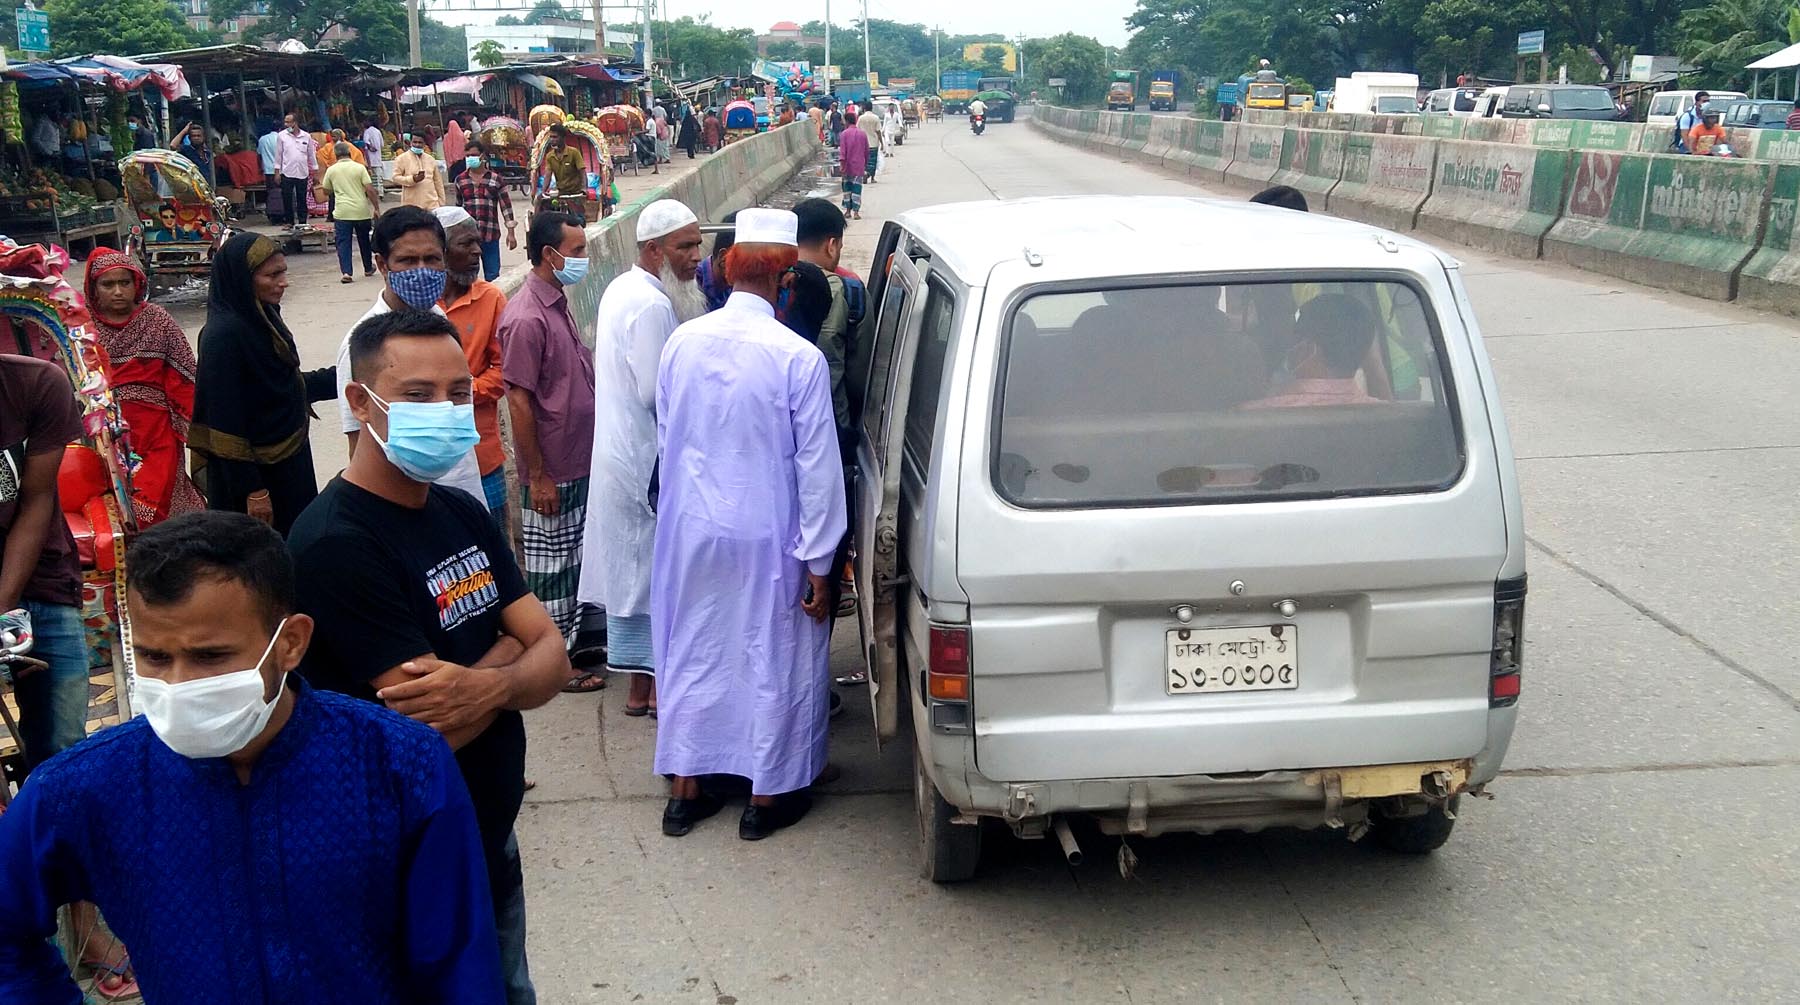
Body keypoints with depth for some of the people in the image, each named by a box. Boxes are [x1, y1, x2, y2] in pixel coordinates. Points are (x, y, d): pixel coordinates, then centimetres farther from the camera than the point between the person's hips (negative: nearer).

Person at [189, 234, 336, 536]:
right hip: (252, 469, -8)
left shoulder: (261, 317, 4)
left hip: (287, 461, 8)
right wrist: (251, 490, -21)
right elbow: (225, 420, -22)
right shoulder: (224, 334, -22)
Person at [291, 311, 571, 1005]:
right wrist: (508, 654, -12)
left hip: (494, 838, 7)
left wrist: (484, 683, -23)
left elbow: (553, 655, -4)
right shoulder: (336, 544, -23)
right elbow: (430, 730, -27)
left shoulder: (464, 514, 3)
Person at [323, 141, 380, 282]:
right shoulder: (359, 168, -2)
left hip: (342, 212, 0)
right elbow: (370, 190, -8)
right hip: (361, 211, 0)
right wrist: (376, 208, -2)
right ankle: (368, 268, 31)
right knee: (364, 241, 17)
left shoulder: (331, 170, 3)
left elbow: (326, 191, 15)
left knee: (343, 242, 0)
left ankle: (346, 272, -13)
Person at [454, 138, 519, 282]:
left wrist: (511, 232, -3)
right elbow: (458, 207, 16)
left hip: (490, 234, -2)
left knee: (492, 275, 3)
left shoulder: (495, 179, 2)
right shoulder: (460, 180, 8)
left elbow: (506, 206, 1)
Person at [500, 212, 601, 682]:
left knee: (575, 556, 19)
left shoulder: (557, 303, 7)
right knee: (552, 564, 4)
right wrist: (537, 476, -19)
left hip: (579, 462, 9)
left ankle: (575, 637, 33)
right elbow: (519, 402, -21)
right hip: (552, 471, -9)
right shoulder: (526, 318, -22)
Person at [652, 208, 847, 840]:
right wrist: (818, 563, -7)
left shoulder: (682, 342, -4)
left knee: (692, 652, 17)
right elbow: (817, 467, -14)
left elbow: (665, 437, 7)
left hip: (691, 531, 4)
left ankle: (684, 790, 28)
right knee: (773, 659, 12)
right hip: (766, 536, -4)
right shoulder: (798, 357, -17)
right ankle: (768, 795, 24)